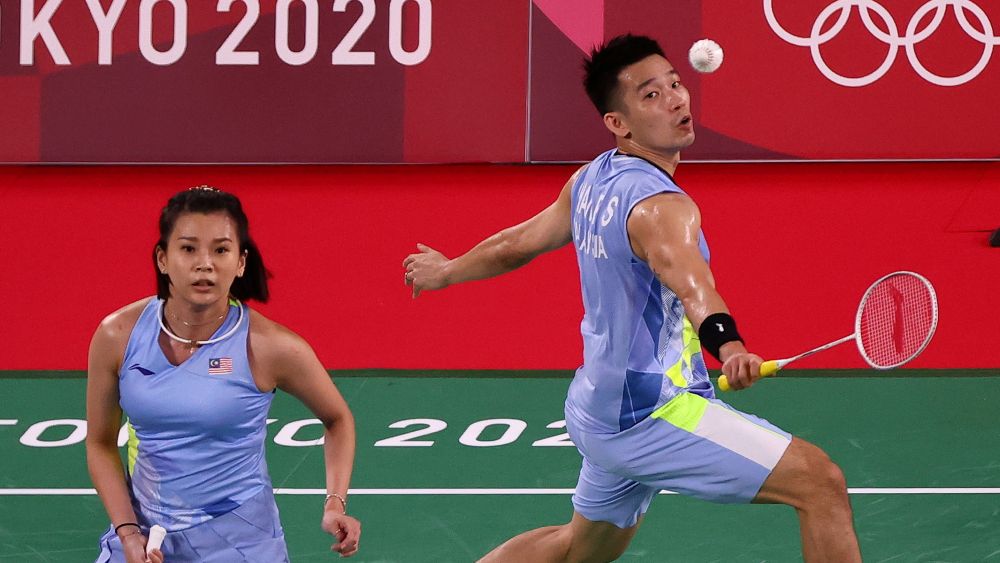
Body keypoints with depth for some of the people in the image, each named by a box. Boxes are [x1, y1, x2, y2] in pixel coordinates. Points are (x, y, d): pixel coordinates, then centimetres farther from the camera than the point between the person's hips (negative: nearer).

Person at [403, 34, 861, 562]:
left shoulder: (589, 181, 5)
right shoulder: (659, 206, -23)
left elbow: (516, 244, 20)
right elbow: (688, 280, -44)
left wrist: (446, 271, 39)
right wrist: (727, 344, -63)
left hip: (600, 409, 10)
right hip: (657, 414, -10)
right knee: (820, 481, -16)